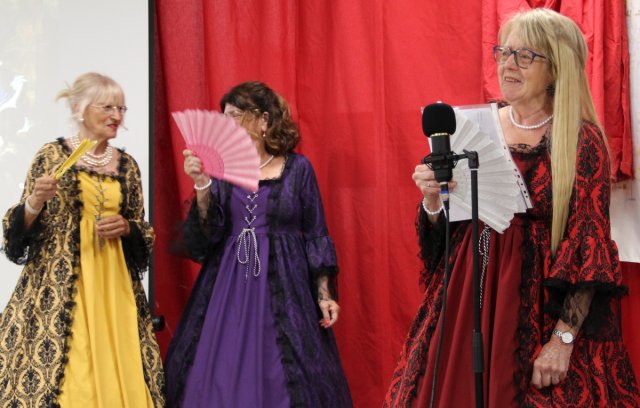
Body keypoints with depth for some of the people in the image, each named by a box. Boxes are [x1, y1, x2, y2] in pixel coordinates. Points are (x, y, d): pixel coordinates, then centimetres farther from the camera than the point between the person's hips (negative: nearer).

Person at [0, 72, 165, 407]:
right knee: (60, 374, -8)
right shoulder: (53, 155, -1)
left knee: (116, 371, 0)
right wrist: (35, 201, -20)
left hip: (114, 284, 4)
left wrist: (125, 226, -4)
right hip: (60, 285, -4)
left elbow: (143, 231, 16)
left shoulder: (126, 165, 11)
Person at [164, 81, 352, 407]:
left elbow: (315, 236, 4)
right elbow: (205, 237, -4)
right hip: (228, 289, 2)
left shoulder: (297, 168, 1)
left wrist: (324, 294, -2)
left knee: (283, 379, -2)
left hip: (282, 291, -2)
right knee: (222, 377, 2)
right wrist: (201, 184, -16)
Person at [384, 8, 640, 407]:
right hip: (468, 298, 4)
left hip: (542, 308, -4)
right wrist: (432, 198, -11)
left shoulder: (583, 140, -8)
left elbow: (588, 249, -11)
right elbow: (444, 230, 10)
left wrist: (564, 337, -16)